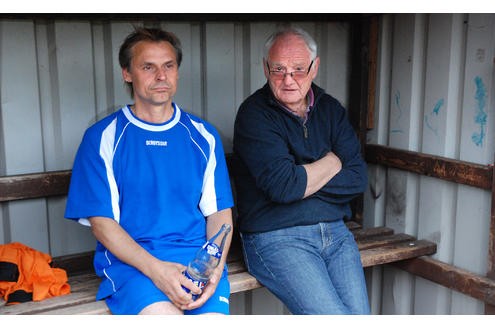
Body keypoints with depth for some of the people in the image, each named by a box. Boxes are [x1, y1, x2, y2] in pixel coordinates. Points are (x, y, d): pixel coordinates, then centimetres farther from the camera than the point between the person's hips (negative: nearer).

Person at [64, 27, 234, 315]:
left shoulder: (203, 136, 13)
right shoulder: (102, 137, 5)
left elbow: (219, 210, 10)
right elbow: (101, 220, -2)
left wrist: (216, 266, -10)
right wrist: (154, 268, -17)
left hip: (196, 253, 2)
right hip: (129, 259, -2)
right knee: (162, 313, -31)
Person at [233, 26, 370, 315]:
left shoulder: (330, 109, 11)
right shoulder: (254, 114, -6)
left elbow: (358, 179, 2)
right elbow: (283, 186, -18)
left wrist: (302, 180, -10)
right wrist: (332, 161, -2)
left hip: (335, 232, 5)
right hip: (276, 237, -5)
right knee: (333, 318, -19)